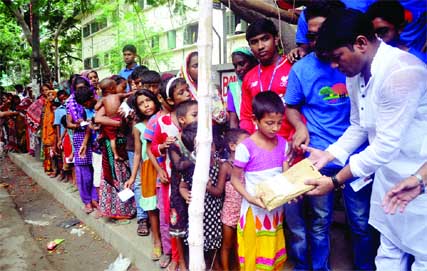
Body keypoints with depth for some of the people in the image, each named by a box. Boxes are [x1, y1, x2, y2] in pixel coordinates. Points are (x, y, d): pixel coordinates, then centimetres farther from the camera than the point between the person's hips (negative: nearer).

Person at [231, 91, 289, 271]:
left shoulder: (282, 143, -3)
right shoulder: (246, 147, -18)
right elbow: (235, 178, -11)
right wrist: (250, 197, -25)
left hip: (276, 208, 5)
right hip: (255, 209, -4)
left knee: (273, 253, 21)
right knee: (254, 255, 12)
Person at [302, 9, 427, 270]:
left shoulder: (402, 72, -27)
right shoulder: (355, 74, -1)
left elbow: (387, 145, -27)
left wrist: (336, 181, -21)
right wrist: (328, 155, -1)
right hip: (387, 171, 8)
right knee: (389, 248, 19)